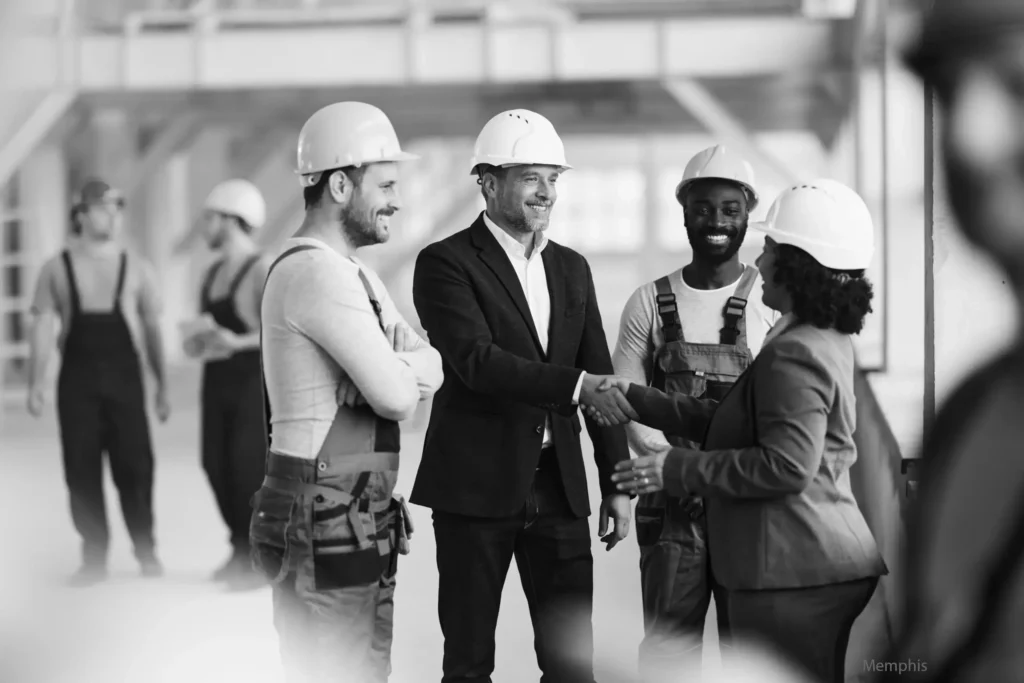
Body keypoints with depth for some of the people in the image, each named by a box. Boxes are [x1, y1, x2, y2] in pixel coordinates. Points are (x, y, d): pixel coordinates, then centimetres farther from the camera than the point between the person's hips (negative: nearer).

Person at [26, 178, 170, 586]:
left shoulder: (136, 270, 8)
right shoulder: (57, 270, 7)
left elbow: (152, 329, 8)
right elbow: (43, 327, 2)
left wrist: (161, 385, 4)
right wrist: (36, 382, -8)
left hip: (124, 377, 0)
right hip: (77, 379, 0)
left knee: (134, 467, -4)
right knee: (82, 470, 0)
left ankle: (146, 551, 10)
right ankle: (94, 558, 7)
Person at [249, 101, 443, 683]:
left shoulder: (351, 272, 18)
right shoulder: (316, 271, -16)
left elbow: (432, 369, 14)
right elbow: (395, 396, -19)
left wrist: (399, 369, -7)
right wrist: (406, 374, 2)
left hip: (363, 520, 10)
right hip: (327, 525, -10)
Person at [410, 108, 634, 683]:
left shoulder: (572, 269, 13)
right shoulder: (446, 264, -5)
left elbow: (601, 376, 15)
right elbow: (476, 360, -20)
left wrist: (616, 481, 9)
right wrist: (574, 385, -29)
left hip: (559, 486, 5)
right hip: (477, 485, -5)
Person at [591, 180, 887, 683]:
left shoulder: (794, 353, -18)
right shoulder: (826, 339, 16)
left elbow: (787, 464, -25)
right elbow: (732, 422, 18)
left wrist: (677, 470, -19)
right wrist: (638, 400, 16)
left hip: (791, 574, -11)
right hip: (821, 565, 11)